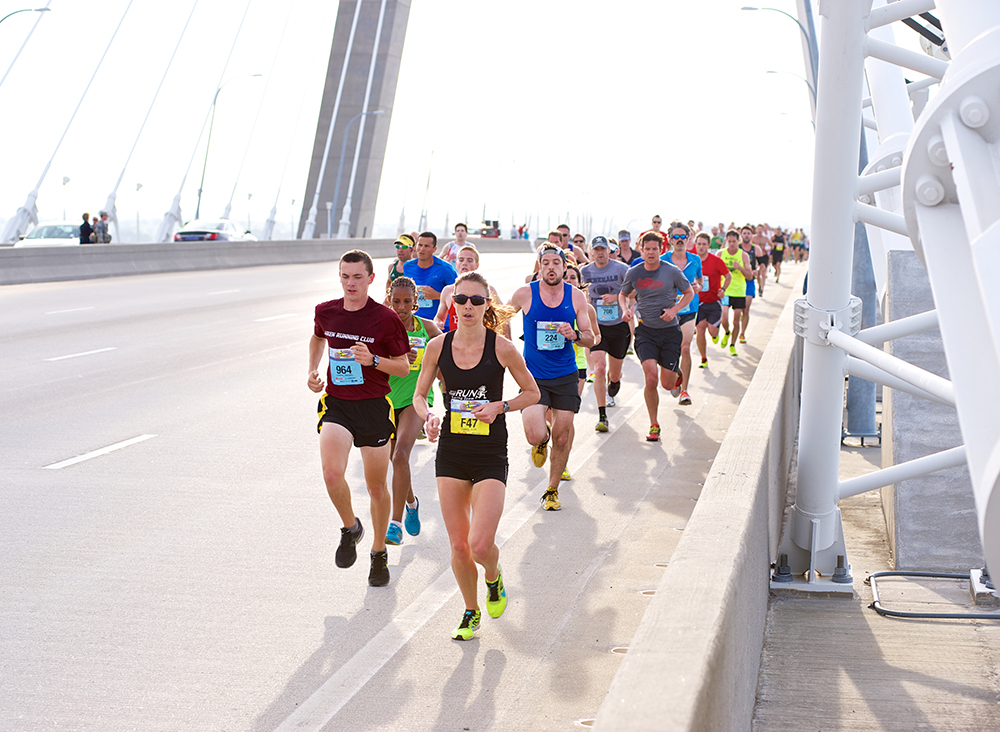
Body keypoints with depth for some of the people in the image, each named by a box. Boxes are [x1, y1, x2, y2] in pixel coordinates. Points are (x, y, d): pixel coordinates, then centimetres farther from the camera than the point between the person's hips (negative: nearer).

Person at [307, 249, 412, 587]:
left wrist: (373, 359, -20)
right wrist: (312, 371, 12)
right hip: (335, 404, 2)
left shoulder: (386, 318, -9)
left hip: (374, 406, -2)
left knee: (376, 487, 8)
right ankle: (350, 528, 8)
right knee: (332, 474, -22)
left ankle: (379, 552, 31)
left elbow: (404, 367, -3)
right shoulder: (326, 312, 2)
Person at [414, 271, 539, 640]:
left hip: (491, 455, -3)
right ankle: (471, 611, 30)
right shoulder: (438, 347, -2)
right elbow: (419, 395, 9)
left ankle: (493, 578, 24)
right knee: (458, 547, 6)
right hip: (451, 453, 3)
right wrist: (428, 417, -12)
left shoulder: (502, 348, -9)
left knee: (481, 545, -13)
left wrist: (499, 407, -13)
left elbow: (532, 393, 3)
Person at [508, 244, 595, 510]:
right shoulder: (525, 294, -7)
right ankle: (542, 441, 23)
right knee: (535, 436, -16)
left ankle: (552, 489, 24)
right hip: (533, 375, -2)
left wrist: (575, 335, -19)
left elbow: (590, 340, 2)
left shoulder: (576, 297, -2)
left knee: (562, 436, 3)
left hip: (565, 375, 2)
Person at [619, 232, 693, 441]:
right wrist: (625, 309, -5)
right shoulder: (633, 273, -1)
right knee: (651, 379, -16)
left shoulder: (672, 271, -6)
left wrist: (674, 309, -8)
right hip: (645, 331, 0)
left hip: (670, 331, 0)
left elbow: (689, 293, 8)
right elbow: (623, 294, 17)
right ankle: (654, 425, 0)